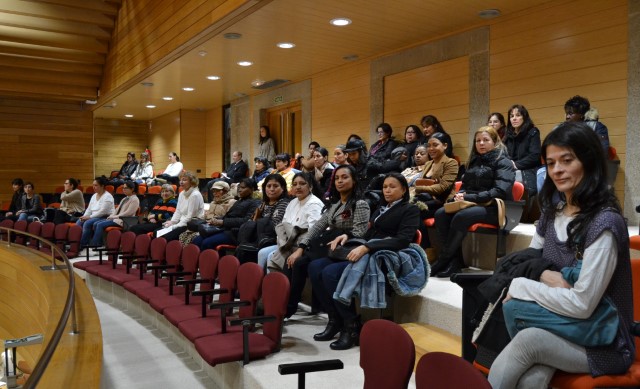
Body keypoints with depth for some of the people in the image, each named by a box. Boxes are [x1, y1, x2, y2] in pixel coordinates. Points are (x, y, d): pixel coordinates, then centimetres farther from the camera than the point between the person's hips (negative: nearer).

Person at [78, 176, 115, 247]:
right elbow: (89, 209, 17)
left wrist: (89, 217, -18)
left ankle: (83, 245, -21)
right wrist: (84, 216, -3)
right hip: (94, 217, 8)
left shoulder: (107, 196, -11)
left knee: (87, 223, -29)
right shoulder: (94, 196, 16)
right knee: (79, 222, -13)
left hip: (105, 217, -8)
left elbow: (102, 211, -19)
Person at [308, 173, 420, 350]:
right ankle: (335, 319, -3)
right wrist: (347, 236, 1)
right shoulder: (381, 209, 26)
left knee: (330, 273, -28)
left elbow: (402, 240, -13)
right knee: (315, 267, -11)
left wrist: (366, 248, -24)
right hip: (366, 253, 8)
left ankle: (352, 325, -14)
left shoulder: (410, 210, 3)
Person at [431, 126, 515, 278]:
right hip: (473, 205, 7)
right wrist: (460, 194, -4)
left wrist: (470, 197, -21)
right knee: (441, 214, -22)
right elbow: (465, 185, 22)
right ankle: (455, 259, -23)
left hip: (494, 208, -6)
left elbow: (500, 191, -16)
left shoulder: (503, 162, -2)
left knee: (461, 217, -34)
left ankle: (443, 260, -22)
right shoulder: (474, 161, 19)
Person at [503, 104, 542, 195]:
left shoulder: (533, 132, 2)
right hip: (511, 172, 4)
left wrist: (516, 165, -14)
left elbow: (535, 156, -8)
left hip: (528, 173, -4)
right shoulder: (508, 135, 17)